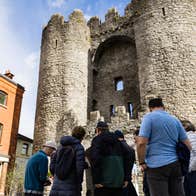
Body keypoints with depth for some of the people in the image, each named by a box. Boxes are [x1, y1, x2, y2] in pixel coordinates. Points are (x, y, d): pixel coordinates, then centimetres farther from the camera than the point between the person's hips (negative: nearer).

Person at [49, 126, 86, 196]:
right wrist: (79, 184, 2)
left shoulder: (61, 146, 11)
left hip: (55, 188, 5)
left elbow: (52, 166, 11)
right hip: (70, 190, -5)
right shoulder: (79, 147, -5)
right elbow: (79, 167, -13)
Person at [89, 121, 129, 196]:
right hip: (119, 182, 6)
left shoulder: (97, 139, -2)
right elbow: (126, 159, 12)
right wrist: (126, 178, 12)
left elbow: (95, 160, -16)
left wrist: (96, 180, -15)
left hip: (104, 182, -6)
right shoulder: (117, 140, 17)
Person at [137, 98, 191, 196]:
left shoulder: (149, 117, -3)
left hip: (157, 165, -6)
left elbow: (141, 143, -15)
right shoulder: (175, 120, 14)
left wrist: (142, 163, -4)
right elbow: (188, 146, 12)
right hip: (175, 164, 6)